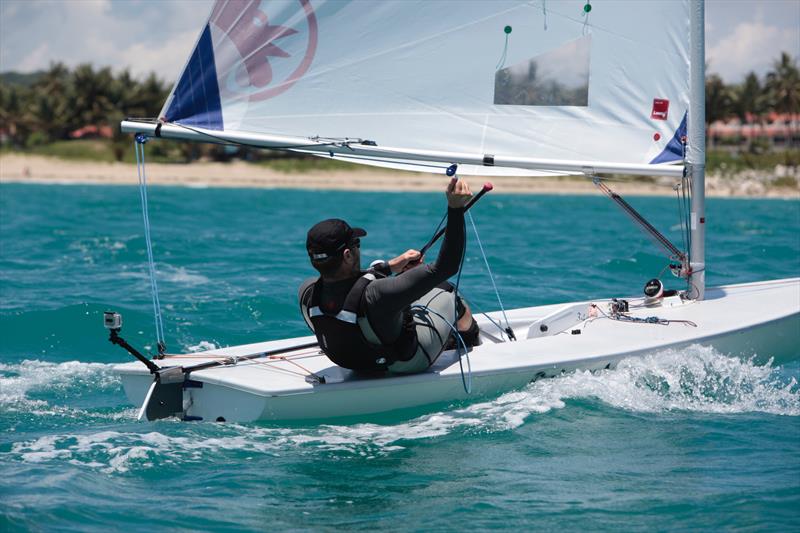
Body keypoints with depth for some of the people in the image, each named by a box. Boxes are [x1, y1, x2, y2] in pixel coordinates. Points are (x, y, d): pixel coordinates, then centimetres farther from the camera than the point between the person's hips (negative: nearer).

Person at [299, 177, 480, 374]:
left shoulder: (307, 293, -25)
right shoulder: (375, 295, -44)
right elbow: (445, 267, -39)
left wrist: (389, 266, 6)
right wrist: (456, 209, -38)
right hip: (410, 362, -5)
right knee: (448, 292, 18)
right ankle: (472, 339, 51)